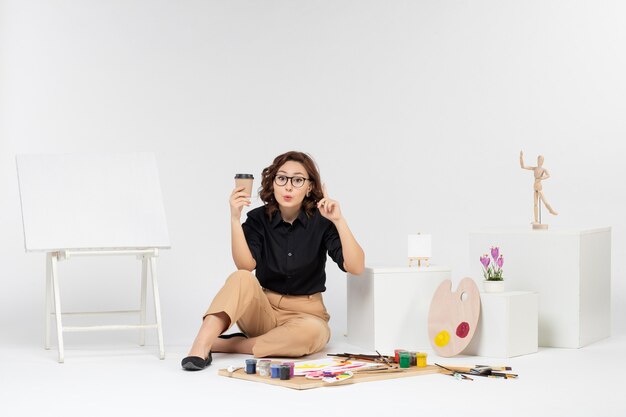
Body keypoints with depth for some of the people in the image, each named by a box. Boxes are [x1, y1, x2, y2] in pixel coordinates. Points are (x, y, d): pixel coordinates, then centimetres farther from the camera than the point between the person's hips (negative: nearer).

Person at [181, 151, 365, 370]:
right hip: (262, 310, 1)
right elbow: (245, 265, -21)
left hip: (305, 314, -1)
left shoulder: (321, 221, -7)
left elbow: (356, 267, -19)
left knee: (310, 332, -37)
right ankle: (200, 347, -41)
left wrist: (339, 221, -29)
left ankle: (226, 344, -25)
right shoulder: (259, 218, -4)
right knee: (243, 278, -30)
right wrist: (235, 218, -31)